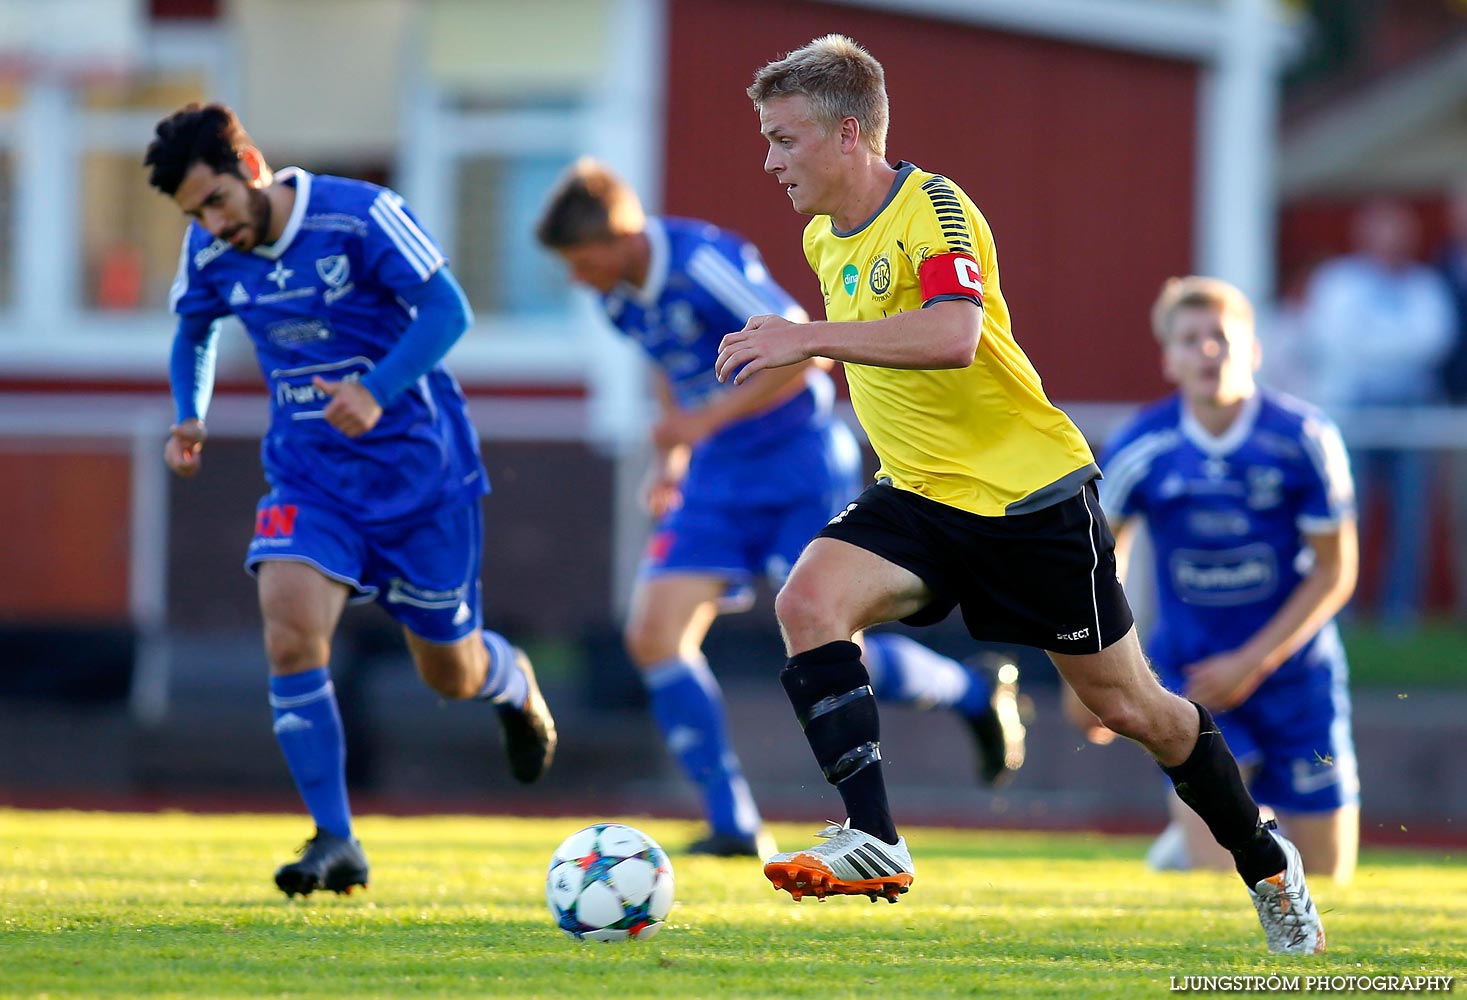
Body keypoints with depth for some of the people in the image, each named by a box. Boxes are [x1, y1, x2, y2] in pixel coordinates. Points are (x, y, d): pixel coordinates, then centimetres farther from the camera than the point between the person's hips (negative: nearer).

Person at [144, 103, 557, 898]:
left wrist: (376, 391, -33)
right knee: (290, 635, -21)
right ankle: (335, 844, -13)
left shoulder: (361, 217, -18)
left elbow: (447, 310, -19)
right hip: (309, 475, 3)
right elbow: (194, 333, 16)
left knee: (449, 673, 8)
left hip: (416, 466, -3)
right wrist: (189, 417, -3)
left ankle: (511, 682, 48)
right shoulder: (210, 254, -4)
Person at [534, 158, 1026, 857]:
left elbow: (804, 350, -24)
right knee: (653, 636, -9)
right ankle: (732, 825, -5)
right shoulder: (618, 297, 2)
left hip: (799, 470, -8)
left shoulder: (703, 263, -23)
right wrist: (669, 459, 10)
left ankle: (975, 696, 18)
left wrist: (706, 419, -26)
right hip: (717, 481, 8)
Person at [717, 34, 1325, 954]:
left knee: (1128, 706, 5)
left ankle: (1266, 862, 28)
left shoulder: (933, 208, -20)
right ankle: (874, 843, -27)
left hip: (1031, 493, -7)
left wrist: (811, 338, -41)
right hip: (920, 498, 7)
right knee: (807, 600, -23)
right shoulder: (825, 239, 7)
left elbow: (953, 334, -39)